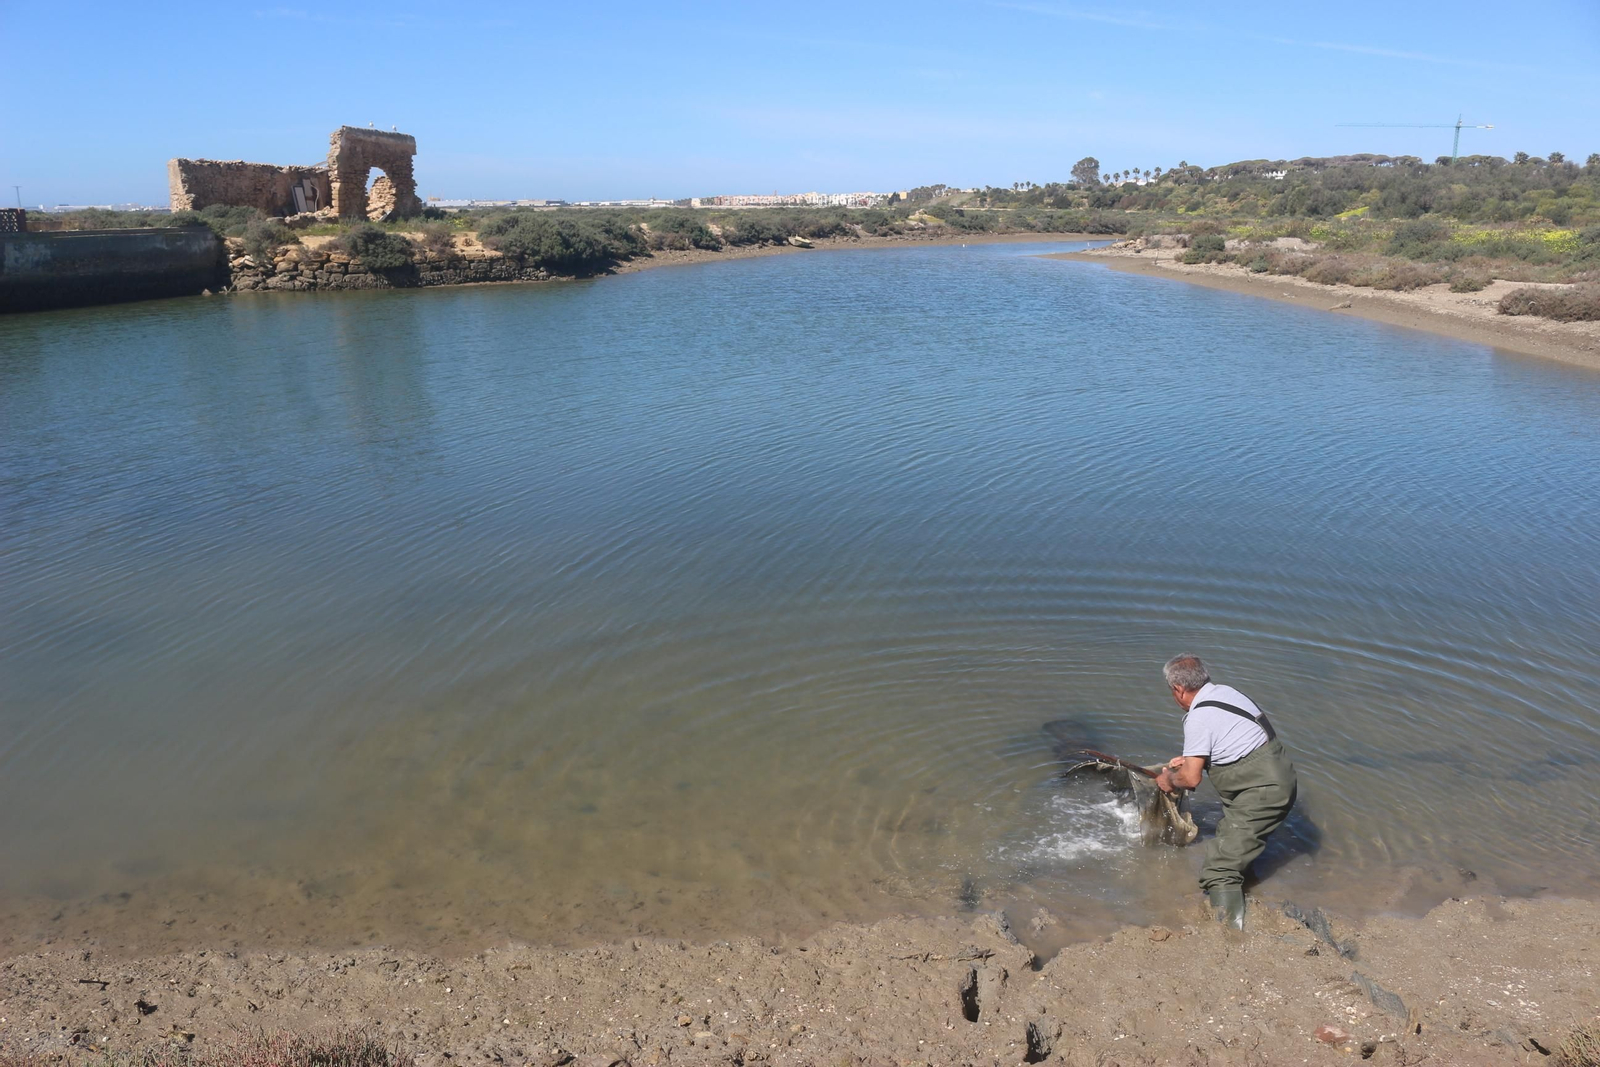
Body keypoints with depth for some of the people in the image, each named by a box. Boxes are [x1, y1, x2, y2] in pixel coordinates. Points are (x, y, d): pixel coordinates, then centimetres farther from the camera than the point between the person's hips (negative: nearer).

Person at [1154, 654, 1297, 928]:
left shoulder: (1198, 717, -17)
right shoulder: (1225, 691, 10)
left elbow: (1191, 779, -14)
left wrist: (1170, 779, 7)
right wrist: (1190, 759, 27)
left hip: (1262, 793, -10)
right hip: (1280, 777, 10)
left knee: (1220, 869, -13)